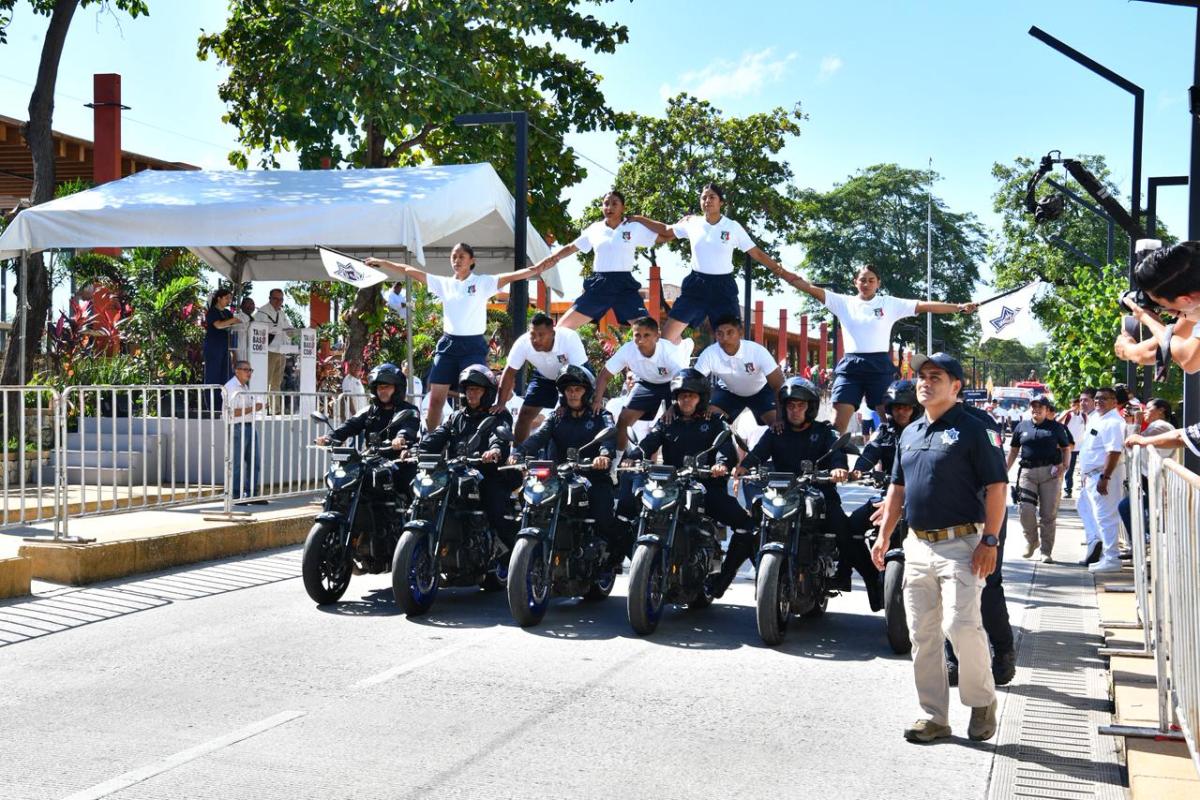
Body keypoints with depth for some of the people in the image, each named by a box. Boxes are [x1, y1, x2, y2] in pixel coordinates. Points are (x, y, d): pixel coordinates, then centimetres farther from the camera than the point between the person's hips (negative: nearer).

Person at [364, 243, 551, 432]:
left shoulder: (482, 282, -2)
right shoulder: (444, 283, 9)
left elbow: (510, 277, -16)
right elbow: (410, 271, 9)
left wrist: (536, 269, -32)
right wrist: (381, 263, 10)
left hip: (473, 346, -4)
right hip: (448, 344, 4)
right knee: (435, 399, 4)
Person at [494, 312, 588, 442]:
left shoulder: (569, 338, -37)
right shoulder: (523, 343, -28)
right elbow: (510, 373, -19)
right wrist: (500, 404, -21)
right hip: (545, 377, 3)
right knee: (524, 415, -3)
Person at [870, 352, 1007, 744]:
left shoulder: (973, 430, -6)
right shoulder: (910, 433, 16)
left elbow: (996, 487, -10)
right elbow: (897, 488, 21)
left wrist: (990, 540, -16)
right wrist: (884, 535, 15)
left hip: (960, 544, -7)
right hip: (917, 546, 7)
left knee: (961, 625, -15)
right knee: (922, 635, 7)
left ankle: (982, 700, 9)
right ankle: (934, 716, 16)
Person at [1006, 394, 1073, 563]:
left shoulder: (1056, 427, 9)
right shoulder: (1022, 426, 13)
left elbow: (1066, 449, 12)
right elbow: (1013, 450, 17)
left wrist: (1064, 466, -5)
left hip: (1050, 472, -1)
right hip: (1028, 472, 1)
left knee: (1048, 514, 0)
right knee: (1026, 509, -11)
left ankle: (1046, 551, 9)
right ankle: (1031, 541, 16)